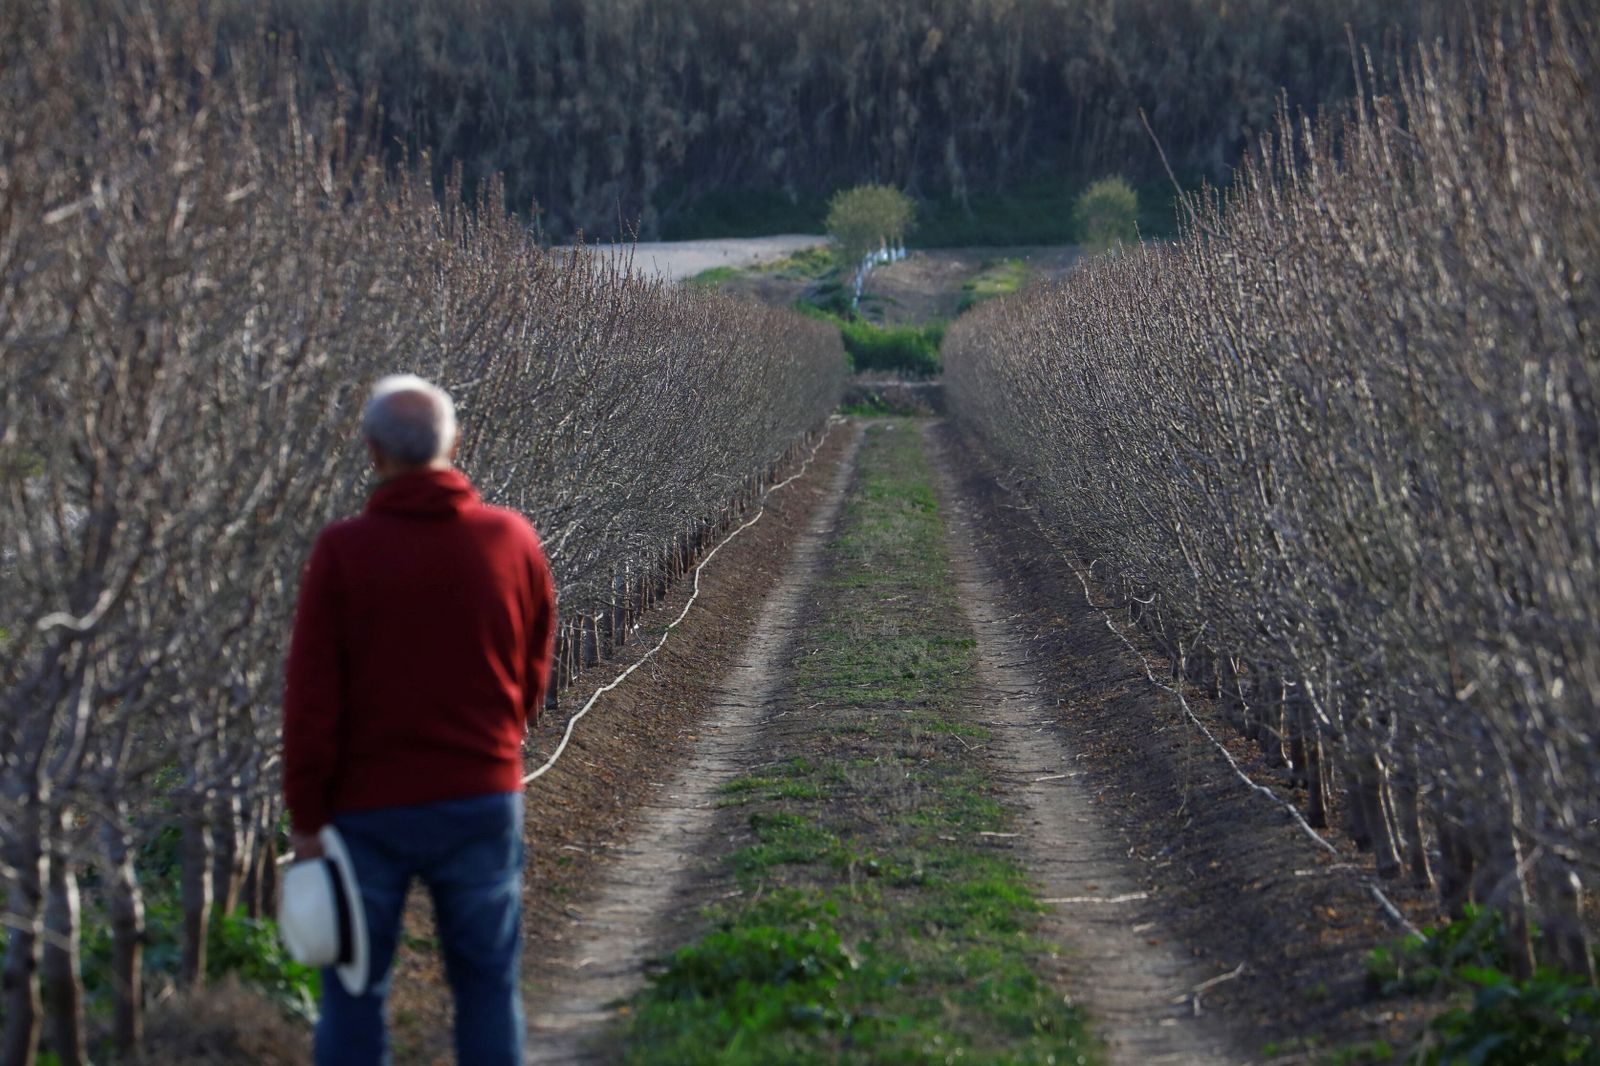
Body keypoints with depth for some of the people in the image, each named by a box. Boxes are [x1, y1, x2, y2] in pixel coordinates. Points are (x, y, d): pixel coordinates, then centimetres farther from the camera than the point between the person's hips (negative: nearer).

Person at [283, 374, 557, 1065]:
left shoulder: (342, 551, -12)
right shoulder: (513, 540, -4)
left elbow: (311, 696, -12)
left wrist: (305, 816, -3)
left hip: (369, 807, -2)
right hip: (484, 800, 2)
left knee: (353, 988, 11)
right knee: (488, 984, 13)